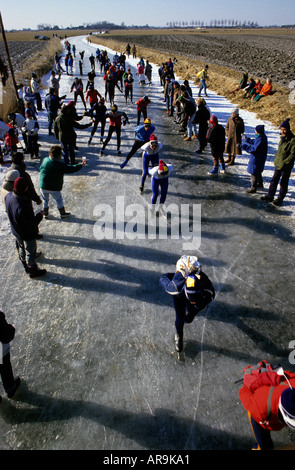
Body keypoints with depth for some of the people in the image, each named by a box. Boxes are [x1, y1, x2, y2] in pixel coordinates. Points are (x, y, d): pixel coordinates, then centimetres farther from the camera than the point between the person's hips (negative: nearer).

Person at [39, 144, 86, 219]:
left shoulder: (45, 160, -6)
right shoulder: (61, 165, -21)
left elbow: (40, 168, 11)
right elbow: (71, 169, -11)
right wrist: (80, 165, 2)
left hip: (42, 186, 4)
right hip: (54, 188, -4)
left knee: (45, 200, 24)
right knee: (59, 200, 17)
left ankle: (45, 213, 38)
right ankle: (63, 214, 31)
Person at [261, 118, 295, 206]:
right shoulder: (283, 138, 6)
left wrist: (284, 163, -20)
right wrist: (276, 160, 11)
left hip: (286, 166, -7)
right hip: (278, 164, 8)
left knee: (283, 183, 6)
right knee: (274, 180, 15)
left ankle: (280, 199, 20)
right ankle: (270, 196, 28)